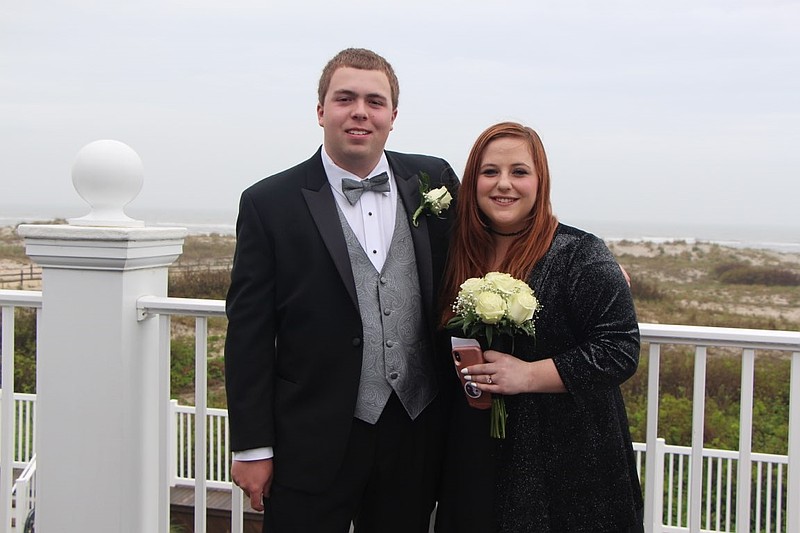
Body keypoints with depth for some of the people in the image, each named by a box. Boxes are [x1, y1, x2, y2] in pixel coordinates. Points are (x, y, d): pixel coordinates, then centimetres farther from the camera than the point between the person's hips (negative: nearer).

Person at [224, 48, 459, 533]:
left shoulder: (434, 181, 3)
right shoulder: (269, 204, -5)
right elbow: (249, 335, -5)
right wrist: (252, 447, -6)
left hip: (416, 433, 3)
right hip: (313, 443, -3)